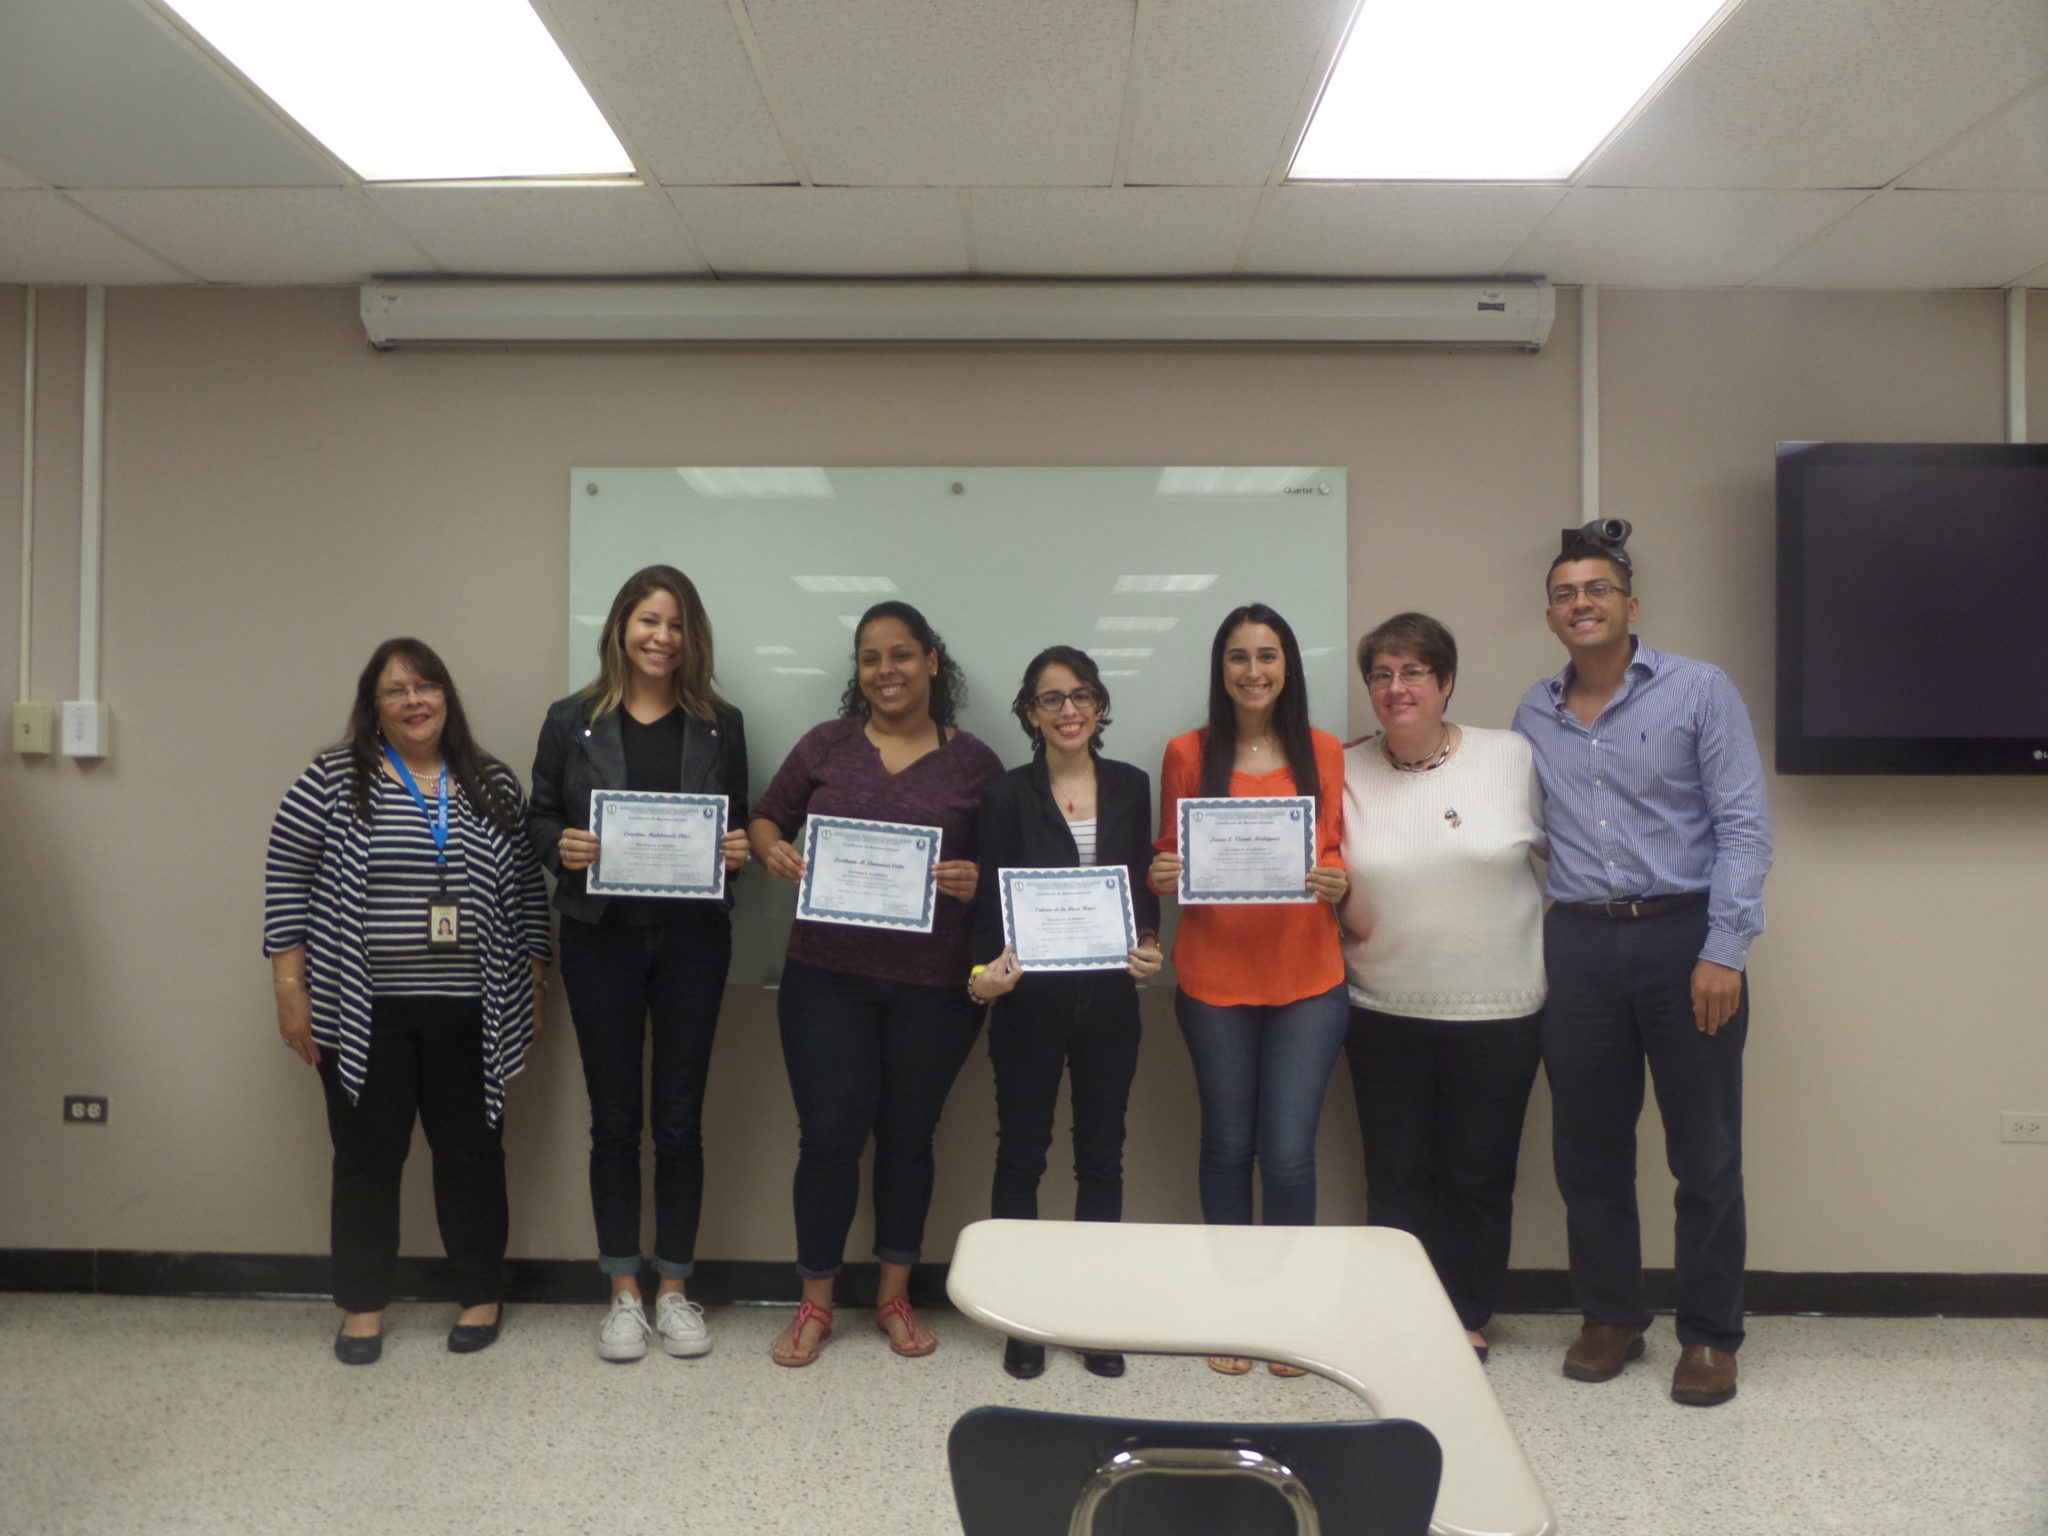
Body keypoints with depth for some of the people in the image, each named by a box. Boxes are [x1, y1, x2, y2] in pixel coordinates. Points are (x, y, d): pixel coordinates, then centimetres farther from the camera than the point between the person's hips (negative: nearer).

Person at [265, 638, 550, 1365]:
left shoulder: (494, 785, 5)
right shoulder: (334, 780, -2)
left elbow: (526, 888, 9)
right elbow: (286, 878, 0)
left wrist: (533, 983, 7)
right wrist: (290, 986, -4)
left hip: (468, 1011, 2)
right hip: (363, 1010, -1)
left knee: (471, 1150, 10)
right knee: (367, 1156, 8)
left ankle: (481, 1296, 25)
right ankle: (362, 1306, 24)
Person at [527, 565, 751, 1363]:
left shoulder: (720, 724, 5)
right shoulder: (571, 720, 2)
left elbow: (739, 822, 10)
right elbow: (538, 818, 5)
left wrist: (740, 848, -12)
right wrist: (561, 844, -16)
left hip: (693, 938, 1)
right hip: (601, 938, 0)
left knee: (679, 1117, 7)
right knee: (614, 1117, 8)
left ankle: (673, 1290, 21)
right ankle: (623, 1295, 21)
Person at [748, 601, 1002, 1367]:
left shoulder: (973, 761, 2)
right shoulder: (826, 744, 4)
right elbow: (766, 815, 12)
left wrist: (977, 880, -17)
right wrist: (772, 849, -10)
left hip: (934, 985, 0)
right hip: (826, 976, 0)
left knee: (907, 1136, 13)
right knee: (828, 1137, 2)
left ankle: (894, 1297, 31)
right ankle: (815, 1304, 21)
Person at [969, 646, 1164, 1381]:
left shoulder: (1131, 785, 5)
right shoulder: (1007, 793, -2)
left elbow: (1144, 884, 10)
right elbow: (989, 900, -5)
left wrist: (1149, 944, -9)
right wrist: (987, 970, -22)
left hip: (1109, 996, 2)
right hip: (1030, 998, -2)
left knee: (1102, 1154, 11)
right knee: (1022, 1153, 8)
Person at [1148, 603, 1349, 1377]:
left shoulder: (1324, 753, 4)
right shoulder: (1187, 754, 2)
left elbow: (1338, 856, 9)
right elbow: (1167, 858, 8)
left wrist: (1337, 883, -12)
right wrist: (1161, 876, -13)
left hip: (1308, 979, 0)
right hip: (1215, 978, 0)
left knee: (1290, 1153, -1)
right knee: (1228, 1144, 9)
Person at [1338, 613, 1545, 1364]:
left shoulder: (1513, 758, -5)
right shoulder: (1346, 772, -1)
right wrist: (1339, 920, -7)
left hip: (1496, 1009, -1)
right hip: (1384, 1011, 1)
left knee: (1479, 1175, 11)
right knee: (1396, 1174, 11)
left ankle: (1468, 1316, 30)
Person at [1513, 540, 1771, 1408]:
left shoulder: (1698, 692, -2)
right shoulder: (1532, 716, 10)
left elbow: (1743, 826, -6)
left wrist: (1724, 948, -13)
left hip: (1684, 937, -3)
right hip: (1578, 945, 3)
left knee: (1705, 1154, 4)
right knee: (1588, 1148, 10)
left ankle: (1709, 1336, 19)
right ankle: (1611, 1318, 26)